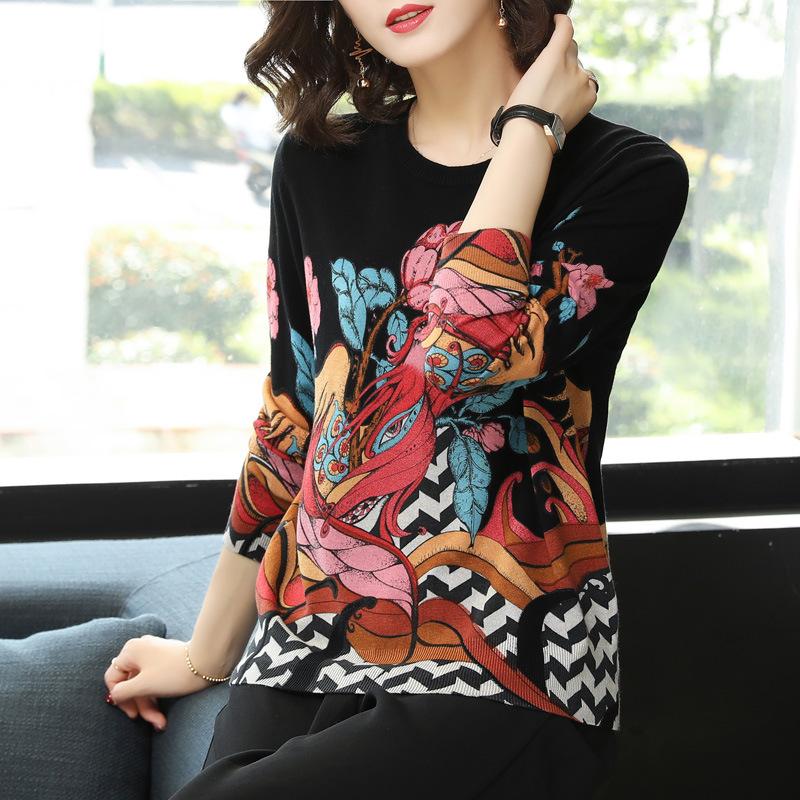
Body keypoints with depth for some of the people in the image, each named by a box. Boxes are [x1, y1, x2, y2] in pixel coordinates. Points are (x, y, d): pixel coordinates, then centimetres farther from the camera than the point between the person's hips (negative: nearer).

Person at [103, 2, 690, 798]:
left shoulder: (630, 177, -3)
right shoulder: (318, 165, 11)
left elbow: (461, 363, -19)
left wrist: (531, 126, -8)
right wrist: (205, 656, 24)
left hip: (504, 680, -3)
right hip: (308, 645, 4)